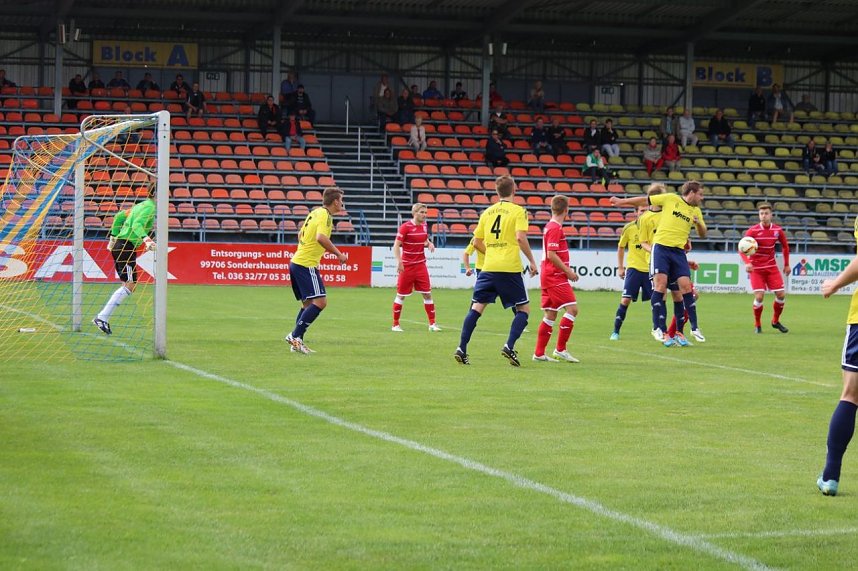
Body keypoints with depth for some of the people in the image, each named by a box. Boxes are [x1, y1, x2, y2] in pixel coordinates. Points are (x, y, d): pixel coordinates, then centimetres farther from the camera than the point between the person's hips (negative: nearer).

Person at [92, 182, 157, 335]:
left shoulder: (141, 205, 18)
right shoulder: (150, 207, -11)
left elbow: (119, 216, 27)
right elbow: (137, 225, -26)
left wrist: (113, 238, 33)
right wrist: (147, 240, -40)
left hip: (119, 244, 10)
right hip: (126, 246, -10)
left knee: (128, 285, 12)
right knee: (129, 284, -9)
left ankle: (103, 319, 9)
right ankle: (102, 318, -13)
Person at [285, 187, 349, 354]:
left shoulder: (315, 212, 15)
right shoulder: (325, 215, -12)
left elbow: (300, 235, 25)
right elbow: (321, 237, -28)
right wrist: (338, 254, -20)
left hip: (296, 263, 10)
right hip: (307, 264, -10)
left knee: (308, 304, 15)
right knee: (320, 301, -12)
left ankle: (297, 342, 12)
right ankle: (295, 336, -16)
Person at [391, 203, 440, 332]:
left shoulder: (424, 226, 5)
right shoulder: (405, 227, -12)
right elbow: (396, 245, -13)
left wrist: (429, 243, -3)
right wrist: (399, 262, -24)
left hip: (421, 266, 5)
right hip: (407, 266, -5)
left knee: (427, 294, 1)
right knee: (401, 295, 3)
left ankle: (432, 324, 6)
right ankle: (395, 324, 14)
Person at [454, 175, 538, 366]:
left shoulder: (487, 212, 13)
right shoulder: (518, 211, -2)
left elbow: (477, 242, 15)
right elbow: (521, 237, -15)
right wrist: (532, 261, -6)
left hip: (488, 268, 4)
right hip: (510, 268, -4)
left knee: (477, 307, 6)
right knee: (523, 308, 7)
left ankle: (462, 349, -3)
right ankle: (509, 346, -9)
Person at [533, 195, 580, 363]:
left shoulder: (550, 227, 16)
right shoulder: (555, 228, -14)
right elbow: (552, 255, -20)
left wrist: (566, 270, 20)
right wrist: (568, 271, -15)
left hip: (548, 276, 10)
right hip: (555, 276, -10)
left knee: (551, 314, 10)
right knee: (572, 309, -12)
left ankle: (539, 353, 10)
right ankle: (560, 349, -13)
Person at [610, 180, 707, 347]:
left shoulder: (696, 211, 14)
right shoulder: (671, 199, 3)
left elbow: (702, 234, 19)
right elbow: (645, 200, 9)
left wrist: (698, 223, -4)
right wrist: (621, 201, 9)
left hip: (678, 251, 4)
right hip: (661, 247, -4)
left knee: (685, 286, -6)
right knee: (660, 283, -14)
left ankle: (694, 328, 0)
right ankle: (660, 329, -12)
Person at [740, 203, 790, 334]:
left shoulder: (778, 230, -2)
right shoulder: (752, 231, -12)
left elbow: (785, 246, 15)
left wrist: (786, 264, 14)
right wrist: (747, 262, -31)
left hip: (771, 267, 3)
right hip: (756, 268, -3)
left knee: (781, 294, -3)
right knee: (759, 296, -14)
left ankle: (775, 321, 20)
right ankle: (757, 325, 6)